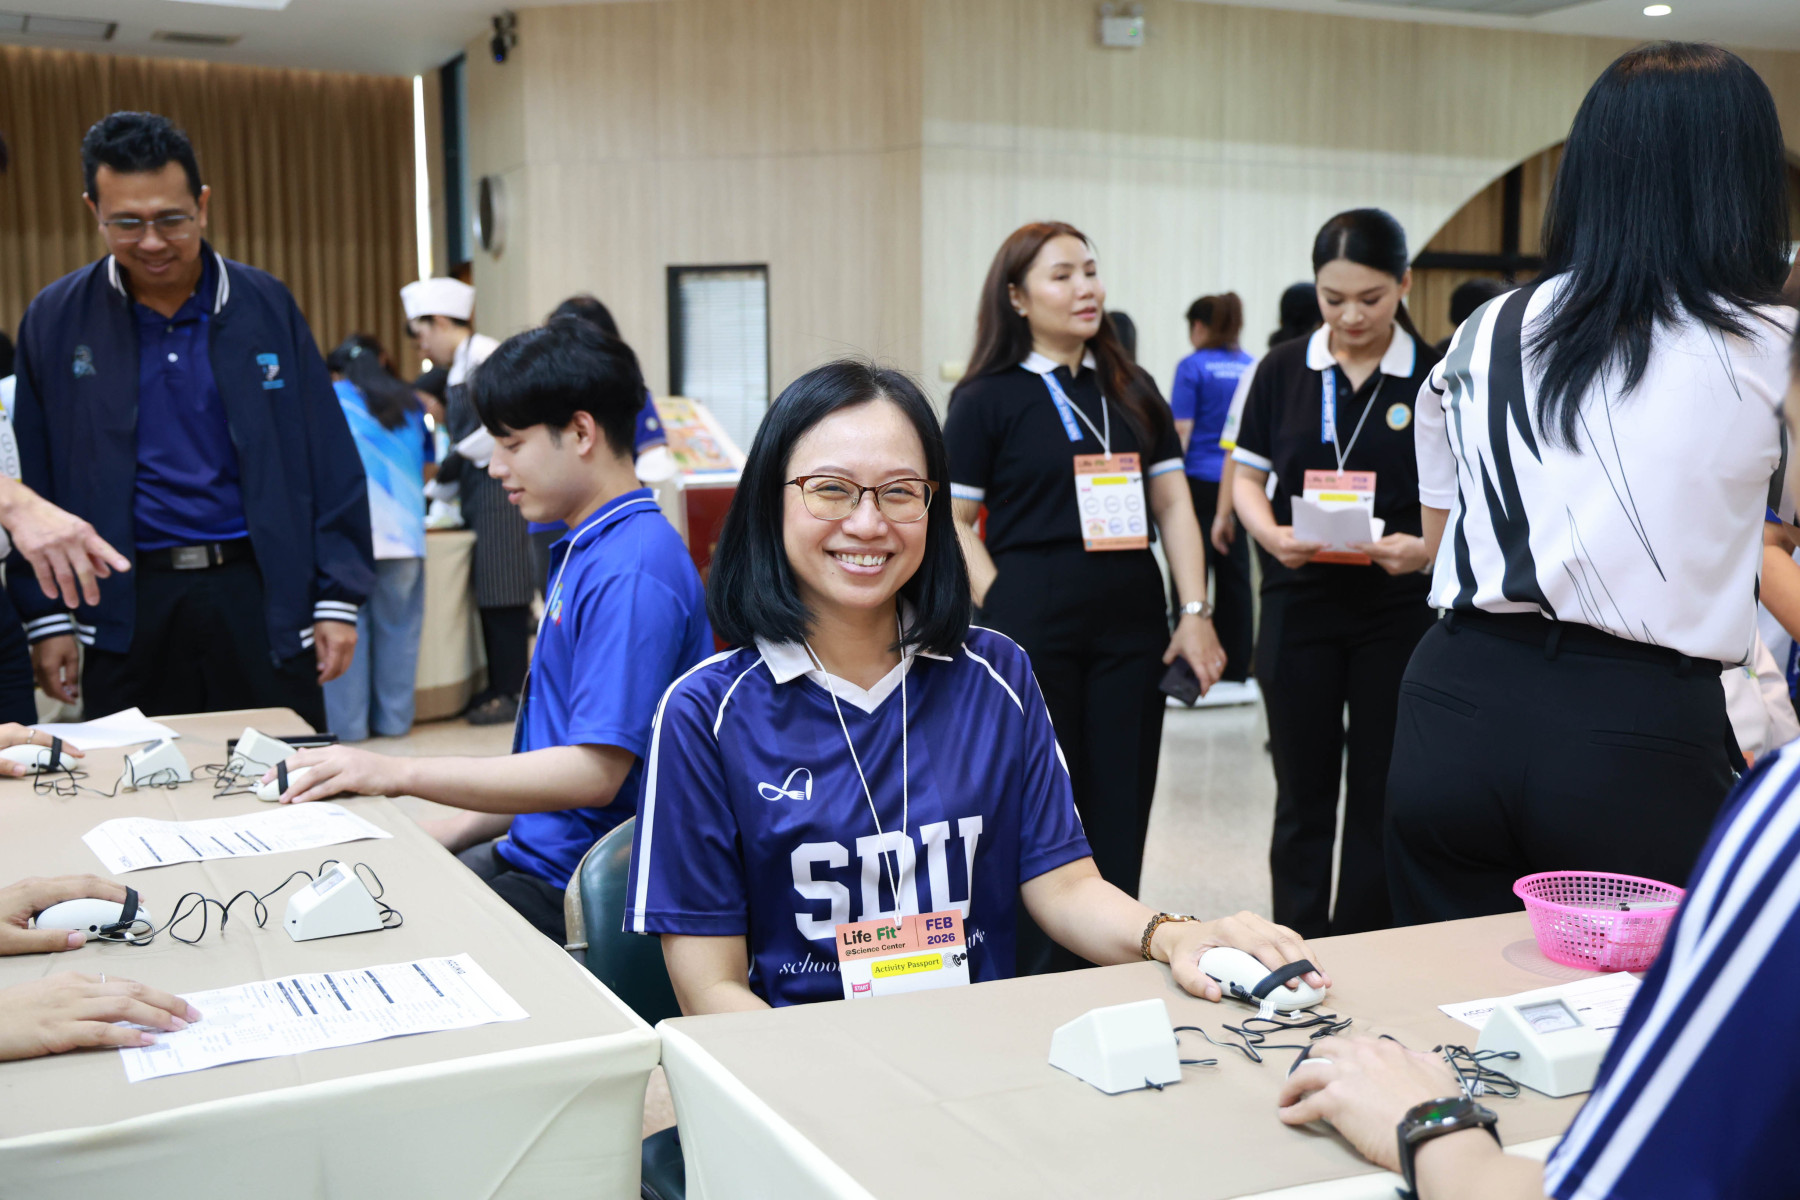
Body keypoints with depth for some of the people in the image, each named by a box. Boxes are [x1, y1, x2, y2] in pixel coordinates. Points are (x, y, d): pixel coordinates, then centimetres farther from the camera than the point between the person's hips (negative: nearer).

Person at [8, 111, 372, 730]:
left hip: (260, 591, 0)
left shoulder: (266, 306, 2)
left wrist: (337, 600, -1)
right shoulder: (54, 320, 3)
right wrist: (47, 615, 2)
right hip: (128, 605, 1)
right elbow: (36, 484, 6)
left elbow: (328, 463, 2)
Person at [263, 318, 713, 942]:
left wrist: (396, 773, -20)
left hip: (580, 889, -9)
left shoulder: (633, 569, -19)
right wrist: (447, 831, 8)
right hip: (536, 853, 9)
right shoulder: (582, 552, 14)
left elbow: (595, 772, -25)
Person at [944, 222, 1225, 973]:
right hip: (1034, 629, -4)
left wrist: (1196, 612, 2)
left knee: (1120, 813, 7)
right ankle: (1038, 986, 17)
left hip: (1131, 627, 4)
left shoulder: (1132, 391, 12)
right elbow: (954, 521, -3)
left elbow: (1172, 501, 10)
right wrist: (1003, 615, -12)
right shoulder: (988, 398, -1)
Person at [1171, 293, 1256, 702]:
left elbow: (1181, 431, -10)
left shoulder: (1193, 367, -6)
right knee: (1235, 577, 8)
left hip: (1200, 481, -5)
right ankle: (1236, 673, 11)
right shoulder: (1252, 368, 10)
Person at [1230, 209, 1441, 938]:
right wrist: (1270, 532, -14)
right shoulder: (1283, 372, 3)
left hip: (1400, 609, -1)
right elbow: (1247, 476, 7)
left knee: (1380, 797, 7)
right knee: (1302, 796, 10)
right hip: (1299, 603, 2)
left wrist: (1428, 547, -21)